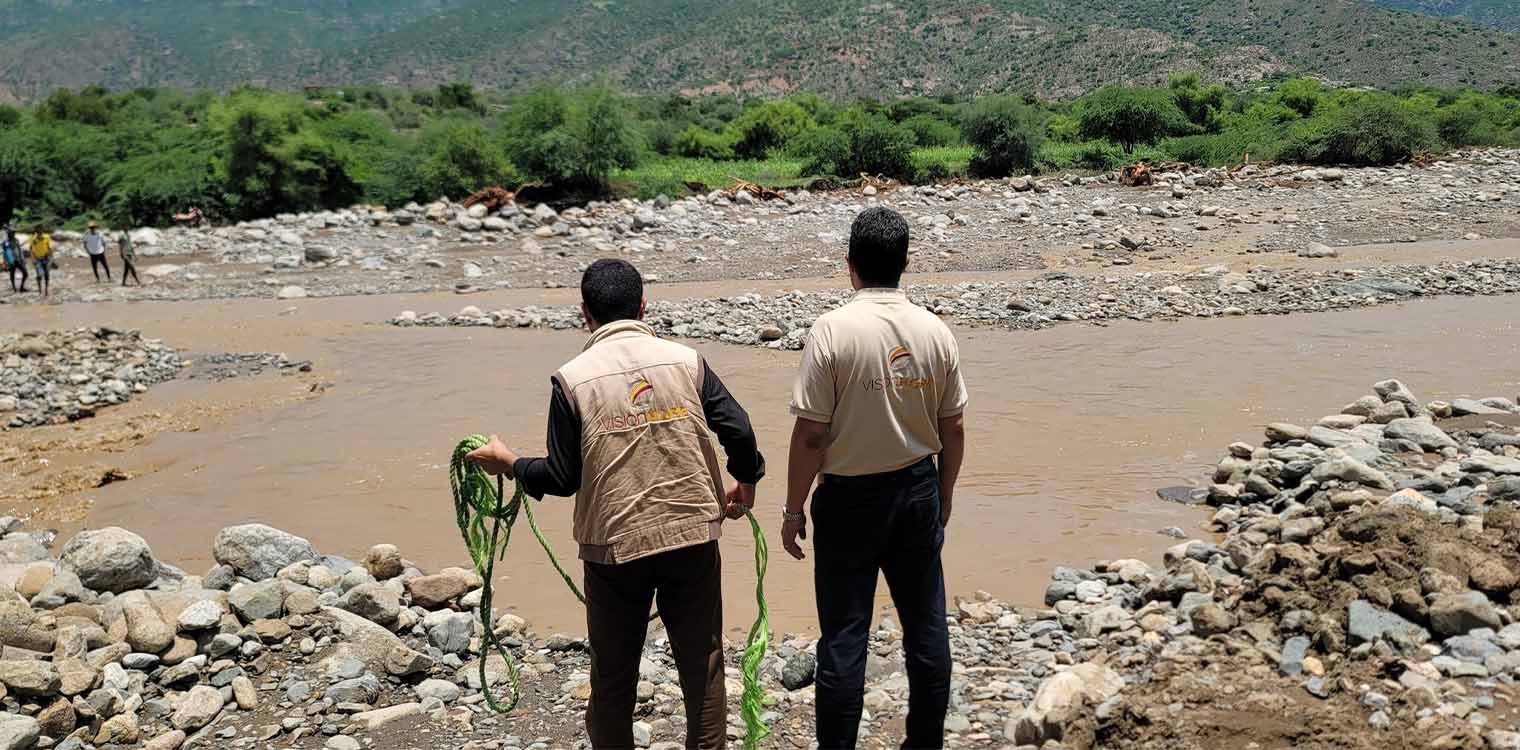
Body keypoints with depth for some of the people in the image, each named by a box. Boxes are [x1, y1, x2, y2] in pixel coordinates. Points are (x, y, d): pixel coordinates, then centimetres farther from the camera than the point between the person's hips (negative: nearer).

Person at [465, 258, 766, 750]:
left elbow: (563, 478, -6)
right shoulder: (685, 360, -3)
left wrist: (508, 462, 12)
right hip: (693, 535, 2)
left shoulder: (571, 379, -8)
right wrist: (746, 481, 14)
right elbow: (738, 430, -6)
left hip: (615, 544, -1)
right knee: (703, 663, 15)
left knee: (613, 676, 15)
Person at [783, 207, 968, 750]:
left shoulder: (833, 330, -16)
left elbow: (810, 434, -16)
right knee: (926, 624, 15)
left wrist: (794, 510, -5)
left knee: (844, 634, 5)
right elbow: (954, 428, 4)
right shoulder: (935, 331, -3)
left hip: (850, 498, -4)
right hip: (919, 491, 4)